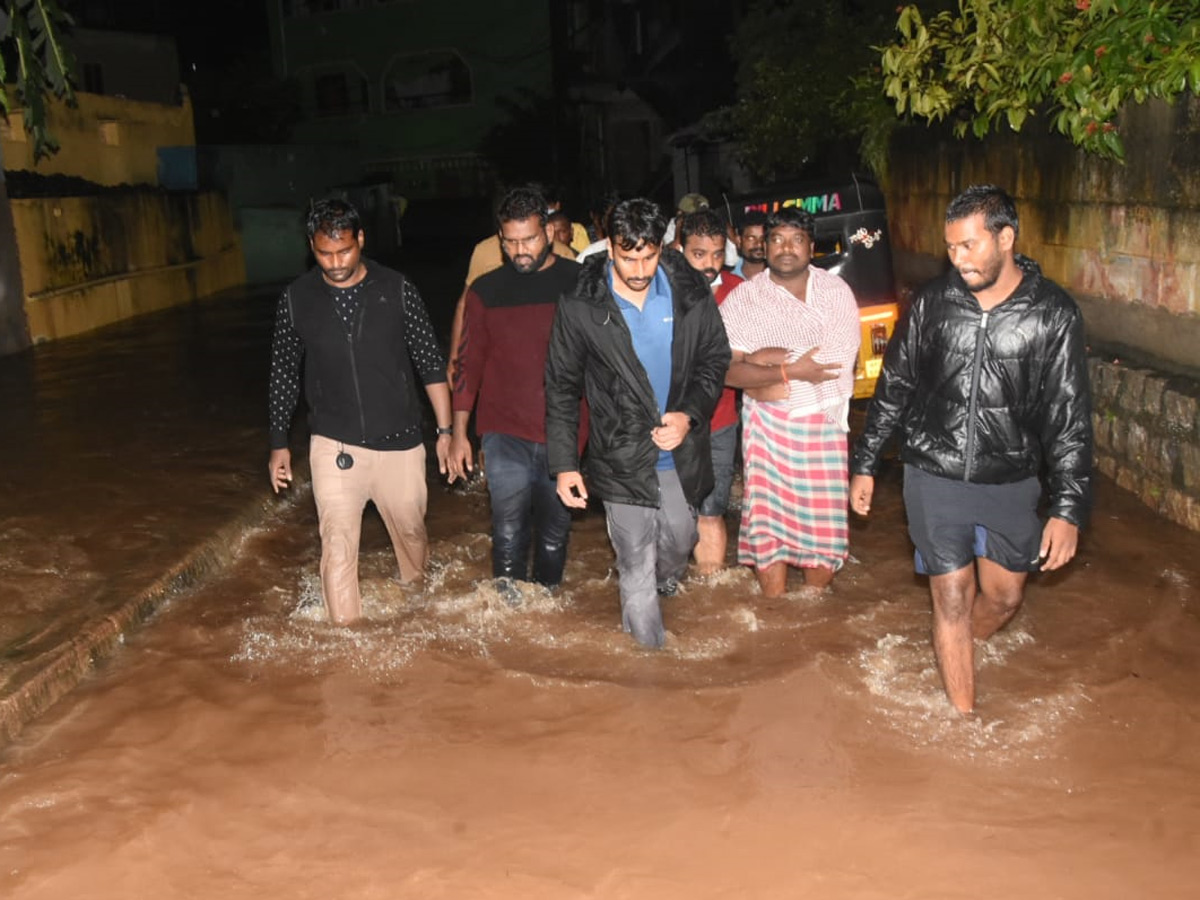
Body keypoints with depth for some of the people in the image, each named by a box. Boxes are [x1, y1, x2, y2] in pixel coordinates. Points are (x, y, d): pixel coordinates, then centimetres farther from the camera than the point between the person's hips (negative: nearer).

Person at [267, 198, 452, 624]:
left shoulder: (397, 290, -8)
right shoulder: (297, 299, -5)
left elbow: (430, 363, -1)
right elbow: (283, 374, 6)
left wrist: (445, 430, -3)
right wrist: (279, 444, 7)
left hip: (398, 443, 1)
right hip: (334, 446, 0)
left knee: (410, 530, 16)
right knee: (338, 543, -3)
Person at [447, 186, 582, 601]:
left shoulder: (581, 283, 1)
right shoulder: (485, 290, 4)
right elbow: (468, 363, 8)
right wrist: (458, 433, 6)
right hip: (505, 434, 0)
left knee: (555, 531, 11)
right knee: (509, 532, -6)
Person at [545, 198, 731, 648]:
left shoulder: (691, 293, -8)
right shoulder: (580, 308, -13)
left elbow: (716, 358, 3)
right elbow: (561, 389, -4)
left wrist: (689, 413, -14)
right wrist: (564, 464, -6)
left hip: (681, 454, 3)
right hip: (622, 458, -3)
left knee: (680, 540, 25)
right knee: (636, 568, 6)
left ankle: (665, 581, 60)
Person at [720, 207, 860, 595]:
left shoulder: (835, 291, -1)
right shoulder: (742, 298, -1)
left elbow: (839, 359, -15)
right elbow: (726, 371, -12)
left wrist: (769, 357, -12)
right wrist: (789, 370, -19)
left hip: (823, 423, 0)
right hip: (766, 427, 0)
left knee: (823, 518, 6)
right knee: (767, 517, 3)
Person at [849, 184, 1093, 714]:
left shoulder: (1053, 316, -9)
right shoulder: (934, 302, -5)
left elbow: (1069, 418, -8)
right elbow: (893, 386, 5)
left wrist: (1069, 509, -13)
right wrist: (865, 464, 6)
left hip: (1011, 482, 1)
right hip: (935, 476, 0)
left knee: (1004, 596, 13)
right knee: (952, 595, 3)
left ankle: (954, 659, 43)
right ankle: (963, 716, 16)